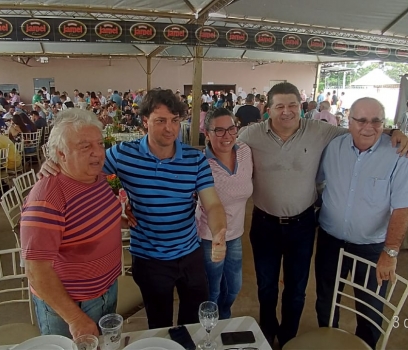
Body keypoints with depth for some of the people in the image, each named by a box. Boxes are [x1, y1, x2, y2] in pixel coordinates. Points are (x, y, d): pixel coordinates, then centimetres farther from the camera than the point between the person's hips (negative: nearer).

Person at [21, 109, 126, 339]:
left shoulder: (99, 178, -6)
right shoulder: (47, 197, -31)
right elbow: (36, 270, -29)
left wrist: (119, 215, 0)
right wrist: (75, 319, -24)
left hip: (108, 289, 7)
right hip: (68, 304, -7)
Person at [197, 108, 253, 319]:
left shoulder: (246, 152, -8)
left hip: (235, 234, 6)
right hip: (210, 237, -5)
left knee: (234, 288, 25)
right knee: (212, 292, 17)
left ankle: (224, 321, 56)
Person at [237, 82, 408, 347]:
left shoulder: (320, 132, -9)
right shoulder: (252, 135, -10)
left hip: (302, 224, 0)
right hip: (264, 223, 0)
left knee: (296, 288, 19)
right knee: (266, 286, 21)